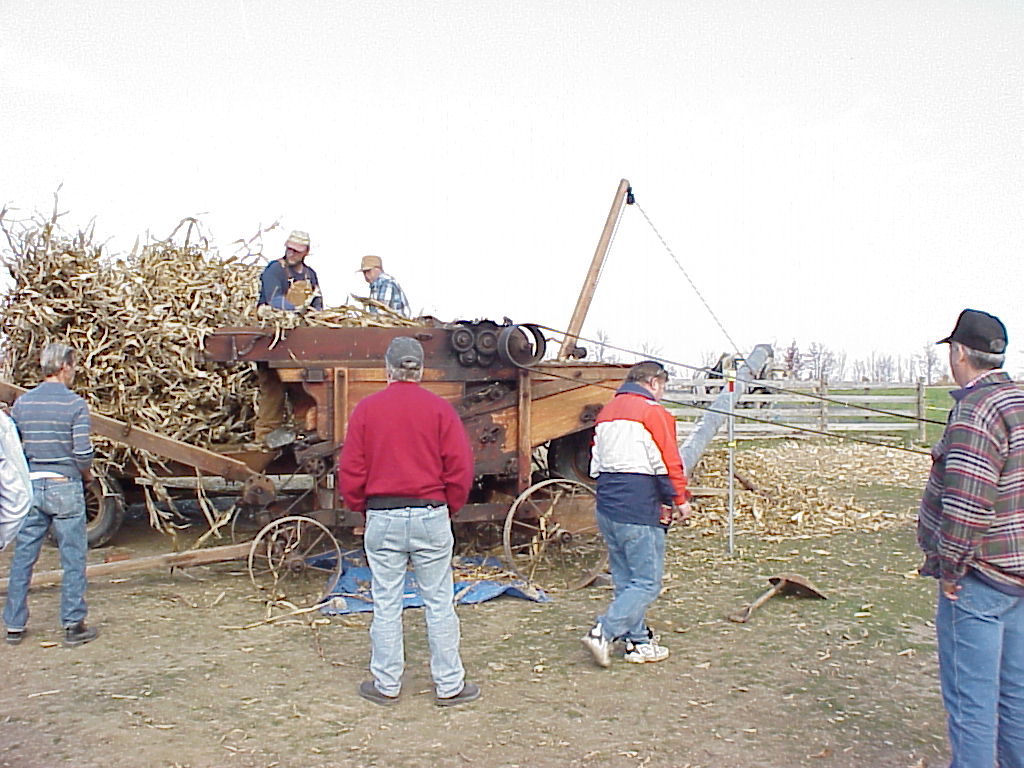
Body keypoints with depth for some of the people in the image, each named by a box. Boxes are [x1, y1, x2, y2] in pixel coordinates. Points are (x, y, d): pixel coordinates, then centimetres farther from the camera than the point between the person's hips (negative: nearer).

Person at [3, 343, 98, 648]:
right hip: (64, 487, -5)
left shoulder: (22, 402, 5)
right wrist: (86, 475, 6)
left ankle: (14, 626, 20)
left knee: (22, 558, 12)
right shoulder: (75, 403, -10)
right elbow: (83, 452, -14)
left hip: (29, 487, 5)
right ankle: (74, 626, 8)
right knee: (73, 559, 4)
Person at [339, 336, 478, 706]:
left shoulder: (366, 408, 0)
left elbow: (350, 471, 1)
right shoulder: (439, 408, -2)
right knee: (440, 604, 7)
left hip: (382, 518, 1)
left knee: (386, 606, 10)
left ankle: (386, 685, 21)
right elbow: (460, 467, -4)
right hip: (431, 516, 0)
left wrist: (362, 507, 16)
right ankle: (449, 685, 17)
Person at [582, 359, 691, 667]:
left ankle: (638, 642, 22)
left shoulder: (606, 412, 16)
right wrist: (680, 500, 2)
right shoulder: (653, 412, -8)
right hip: (640, 511, -8)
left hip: (607, 508, 8)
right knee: (647, 582, -1)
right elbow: (668, 463, -10)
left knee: (625, 580, 15)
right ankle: (603, 633, -8)